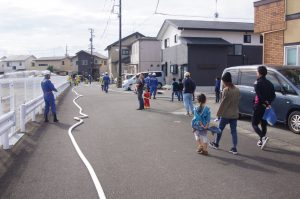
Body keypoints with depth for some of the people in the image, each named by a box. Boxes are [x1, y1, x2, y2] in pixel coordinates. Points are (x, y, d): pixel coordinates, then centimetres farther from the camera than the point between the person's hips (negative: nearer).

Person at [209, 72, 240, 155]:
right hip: (235, 114, 5)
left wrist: (219, 113, -7)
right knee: (233, 131, 7)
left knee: (220, 129, 13)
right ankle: (234, 148, 6)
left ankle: (216, 144, 29)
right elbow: (237, 101, 10)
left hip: (225, 114, -5)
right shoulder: (237, 90, 4)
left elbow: (223, 103, -14)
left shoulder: (226, 90, -16)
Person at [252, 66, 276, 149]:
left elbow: (259, 95, -21)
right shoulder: (269, 83, 11)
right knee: (264, 125, 16)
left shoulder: (257, 83, -11)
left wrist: (264, 103, -12)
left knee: (254, 124, 1)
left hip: (259, 107, -7)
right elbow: (273, 95, 6)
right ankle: (261, 141, 22)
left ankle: (263, 137, -19)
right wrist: (268, 102, -3)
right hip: (267, 107, 7)